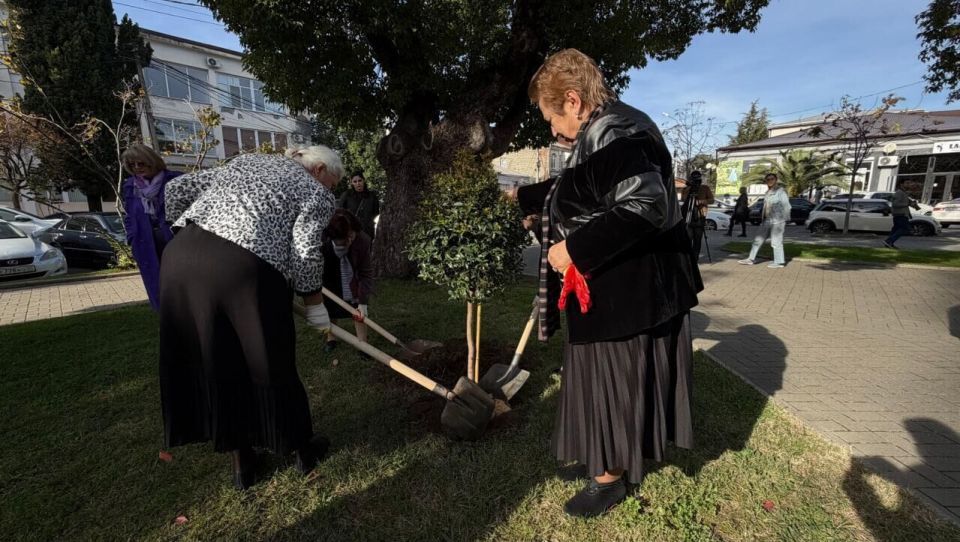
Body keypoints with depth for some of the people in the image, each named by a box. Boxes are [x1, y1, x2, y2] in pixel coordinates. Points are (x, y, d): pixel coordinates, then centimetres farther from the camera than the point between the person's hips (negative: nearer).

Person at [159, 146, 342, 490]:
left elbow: (178, 188, 25)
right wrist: (315, 305, 8)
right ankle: (303, 449, 33)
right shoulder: (317, 193, 9)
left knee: (216, 365, 16)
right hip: (245, 268, -6)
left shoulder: (247, 161, 29)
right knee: (270, 365, 10)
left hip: (180, 254, 7)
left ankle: (241, 463, 33)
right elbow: (305, 251, -3)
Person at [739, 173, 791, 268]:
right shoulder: (768, 192, 14)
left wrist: (785, 220, -12)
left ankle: (779, 262, 6)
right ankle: (751, 259, 12)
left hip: (777, 221, -8)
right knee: (758, 239, 7)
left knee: (776, 242, -3)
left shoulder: (781, 191, -8)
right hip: (767, 220, 8)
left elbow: (786, 207, -10)